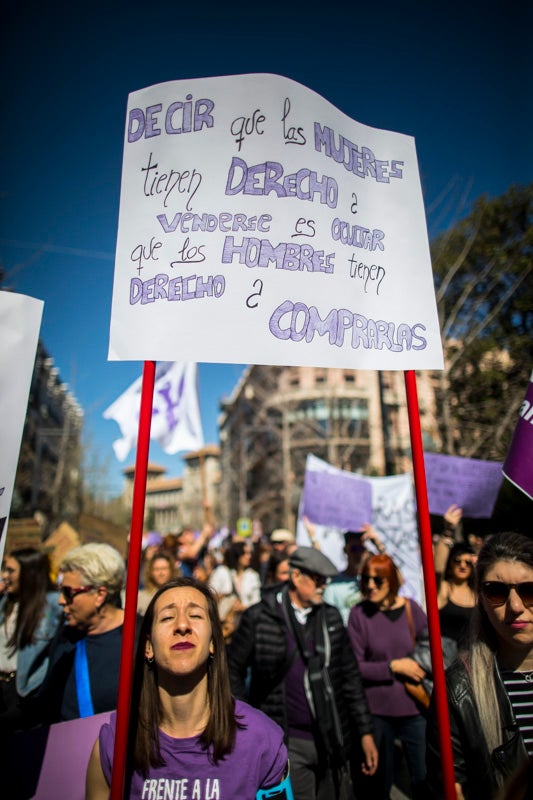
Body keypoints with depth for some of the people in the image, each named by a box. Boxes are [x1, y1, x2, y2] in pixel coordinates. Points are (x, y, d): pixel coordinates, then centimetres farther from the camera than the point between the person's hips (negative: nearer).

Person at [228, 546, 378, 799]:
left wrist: (365, 731, 7)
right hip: (287, 742, -4)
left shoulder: (331, 617, 4)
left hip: (331, 741, 5)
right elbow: (233, 671, -3)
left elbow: (350, 676, 8)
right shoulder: (259, 617, -10)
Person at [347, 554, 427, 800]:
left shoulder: (411, 608, -7)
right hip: (377, 709, -1)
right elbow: (355, 666, -10)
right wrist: (393, 666, -16)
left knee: (423, 778, 12)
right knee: (380, 780, 15)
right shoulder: (358, 613, -11)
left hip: (414, 706, 1)